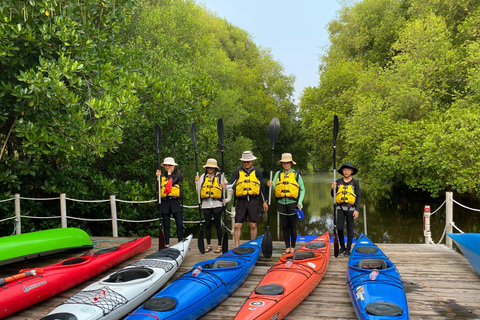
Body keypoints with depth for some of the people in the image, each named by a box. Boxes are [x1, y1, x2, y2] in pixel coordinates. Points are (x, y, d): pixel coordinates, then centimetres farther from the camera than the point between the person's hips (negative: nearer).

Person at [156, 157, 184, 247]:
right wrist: (158, 177, -4)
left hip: (175, 202, -3)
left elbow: (172, 183, -15)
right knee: (166, 225, 9)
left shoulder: (177, 175, 4)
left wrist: (169, 174, -3)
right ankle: (167, 244, 17)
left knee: (180, 224, -5)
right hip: (164, 202, 3)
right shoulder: (162, 176, 13)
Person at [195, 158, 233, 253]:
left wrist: (227, 199, 1)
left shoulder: (220, 177, 4)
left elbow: (229, 188, 8)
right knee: (207, 225, 8)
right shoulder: (203, 177, 11)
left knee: (218, 225, 1)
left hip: (217, 204, -3)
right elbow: (199, 191, 9)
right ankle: (208, 245, 19)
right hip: (206, 204, 3)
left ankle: (220, 245, 10)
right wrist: (197, 182, -3)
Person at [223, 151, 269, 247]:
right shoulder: (237, 171, 7)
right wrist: (225, 186, -27)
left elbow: (262, 187, 13)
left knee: (253, 225, 6)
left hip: (254, 201, 0)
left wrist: (264, 201, 12)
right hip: (241, 201, 0)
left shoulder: (257, 172, 9)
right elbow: (231, 183, -4)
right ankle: (237, 246, 10)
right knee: (237, 226, -2)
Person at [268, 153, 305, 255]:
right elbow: (274, 187, 1)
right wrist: (271, 184, -22)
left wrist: (300, 202, -7)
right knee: (285, 226, 7)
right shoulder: (278, 174, 10)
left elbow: (302, 189, 4)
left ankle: (293, 247, 13)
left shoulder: (296, 174, 2)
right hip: (281, 203, 3)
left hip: (292, 203, -3)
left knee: (293, 226, 3)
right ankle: (287, 247, 16)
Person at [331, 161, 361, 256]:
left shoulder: (355, 182, 0)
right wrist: (333, 189, -11)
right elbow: (333, 196, 10)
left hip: (351, 209, -2)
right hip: (340, 208, 2)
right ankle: (342, 247, 19)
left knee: (350, 229, 5)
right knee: (339, 228, 1)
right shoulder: (338, 181, 6)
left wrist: (357, 210, -8)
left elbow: (358, 197, -1)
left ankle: (348, 249, 15)